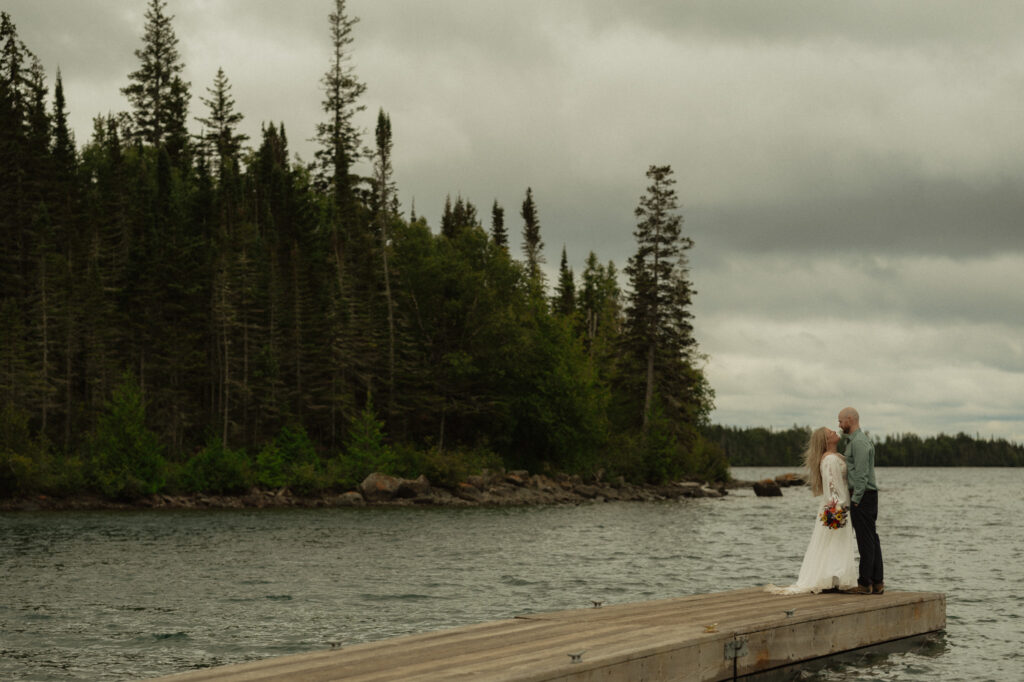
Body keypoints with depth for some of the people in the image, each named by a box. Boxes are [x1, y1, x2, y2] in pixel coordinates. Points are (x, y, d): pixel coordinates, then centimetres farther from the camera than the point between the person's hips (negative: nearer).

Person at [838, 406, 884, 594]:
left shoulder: (859, 442, -14)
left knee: (866, 541, -8)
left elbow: (861, 473, -19)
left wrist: (856, 499, -19)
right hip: (868, 495, 10)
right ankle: (877, 582, 12)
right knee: (872, 539, 10)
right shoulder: (853, 440, 18)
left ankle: (865, 584, -6)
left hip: (862, 495, -10)